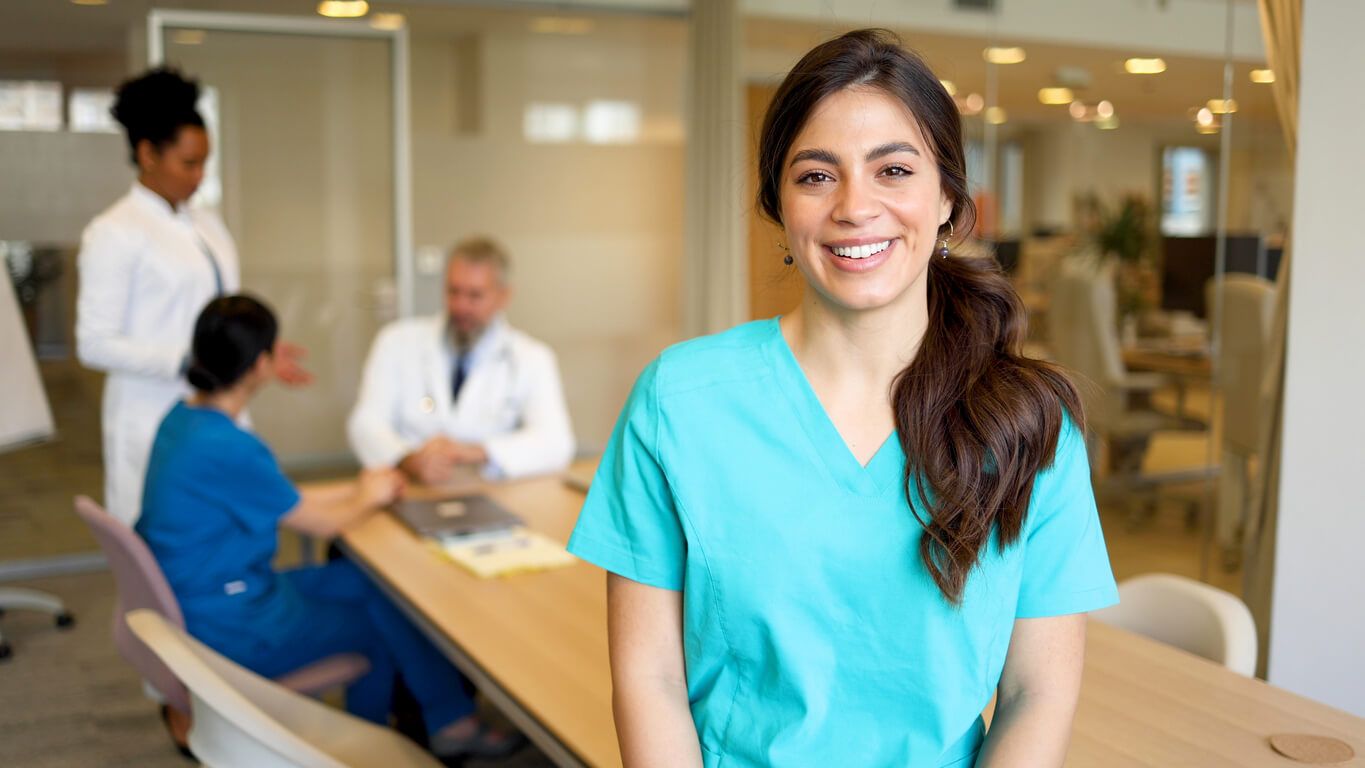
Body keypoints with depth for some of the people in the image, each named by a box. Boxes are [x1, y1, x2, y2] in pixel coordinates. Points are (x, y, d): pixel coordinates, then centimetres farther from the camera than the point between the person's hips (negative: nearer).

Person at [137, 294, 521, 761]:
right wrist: (370, 498, 6)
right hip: (232, 630, -8)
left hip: (198, 603, 8)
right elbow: (319, 524, -13)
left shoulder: (182, 420, 0)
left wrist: (356, 488, 13)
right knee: (386, 619, 5)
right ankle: (451, 722, 25)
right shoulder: (226, 448, -28)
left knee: (363, 581, 11)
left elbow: (277, 498, 12)